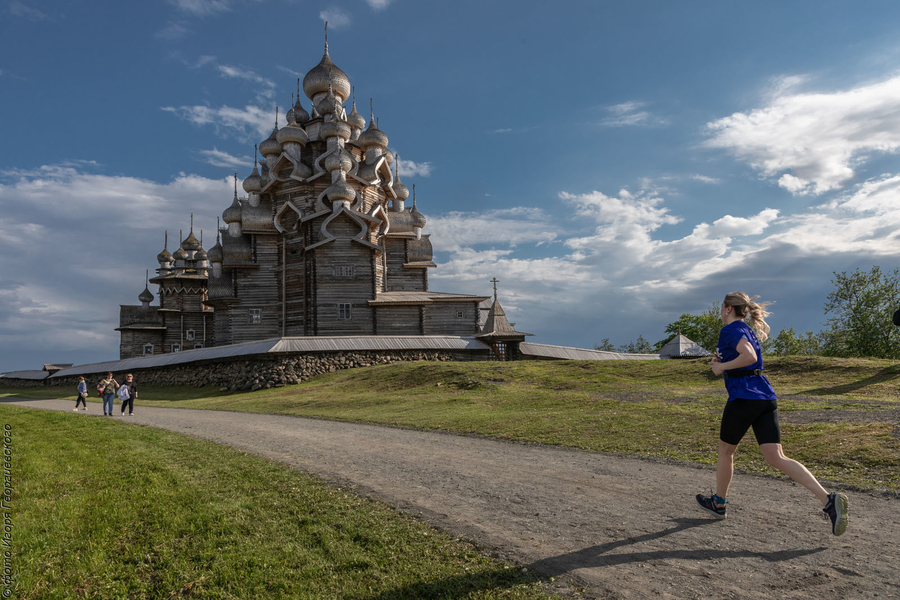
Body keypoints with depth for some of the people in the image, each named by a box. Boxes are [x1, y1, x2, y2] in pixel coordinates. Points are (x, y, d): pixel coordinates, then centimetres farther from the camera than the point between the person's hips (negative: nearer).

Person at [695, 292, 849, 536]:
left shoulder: (730, 330, -8)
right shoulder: (748, 330, 20)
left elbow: (749, 357, -25)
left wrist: (722, 367, -12)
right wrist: (723, 363, 15)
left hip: (743, 398, -8)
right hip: (766, 397, 8)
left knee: (725, 451, 13)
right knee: (776, 458, 1)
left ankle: (719, 503, 29)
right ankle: (829, 500, -15)